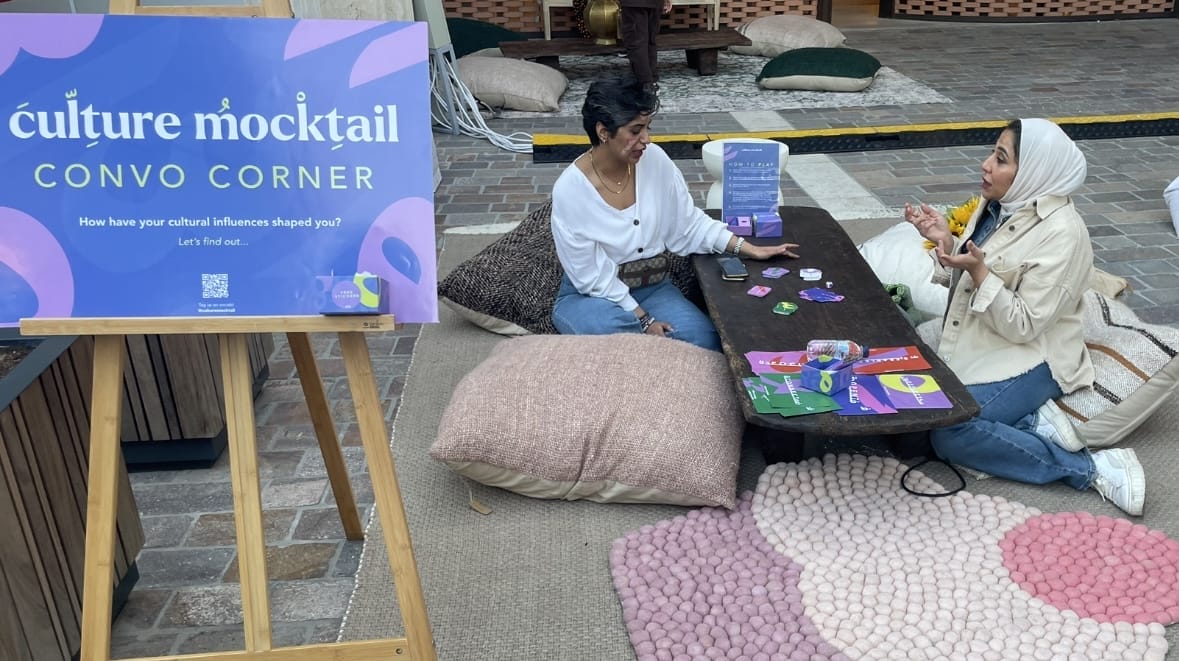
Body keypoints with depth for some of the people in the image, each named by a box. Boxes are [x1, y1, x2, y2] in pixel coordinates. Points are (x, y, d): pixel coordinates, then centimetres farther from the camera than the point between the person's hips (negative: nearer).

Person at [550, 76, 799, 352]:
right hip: (591, 296, -3)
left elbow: (689, 225, 2)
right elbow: (591, 276, -18)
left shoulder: (654, 159, -8)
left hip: (654, 288, 4)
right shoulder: (570, 189, -20)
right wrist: (643, 320, -21)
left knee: (705, 340, -22)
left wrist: (749, 249, -7)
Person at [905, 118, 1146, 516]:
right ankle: (1032, 423, 0)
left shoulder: (1061, 234, -21)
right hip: (977, 345, 8)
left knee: (949, 433, -25)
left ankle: (1090, 468, -11)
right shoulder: (999, 204, 3)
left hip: (1028, 358, -8)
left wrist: (978, 270, -30)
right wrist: (946, 242, -6)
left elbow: (1023, 326, -21)